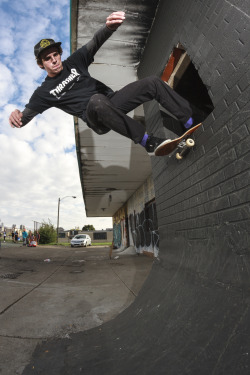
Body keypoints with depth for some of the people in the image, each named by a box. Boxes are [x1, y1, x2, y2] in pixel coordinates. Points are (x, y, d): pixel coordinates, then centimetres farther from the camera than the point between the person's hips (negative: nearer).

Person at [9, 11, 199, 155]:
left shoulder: (74, 62, 12)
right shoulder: (44, 92, 7)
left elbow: (95, 43, -3)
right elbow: (25, 116, 3)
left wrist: (110, 27, -25)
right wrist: (16, 116, -22)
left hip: (113, 101, 5)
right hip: (97, 118, -4)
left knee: (153, 82, -8)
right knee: (97, 100, -40)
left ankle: (191, 123, -6)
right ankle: (148, 141, -33)